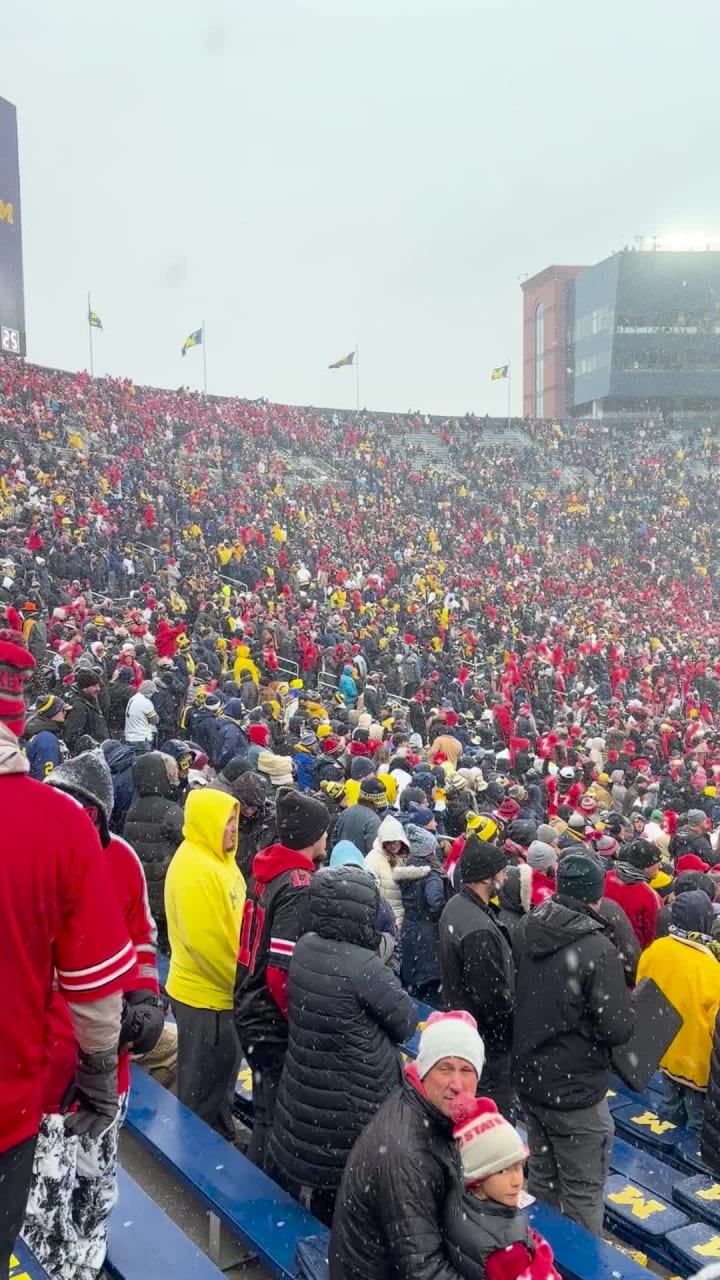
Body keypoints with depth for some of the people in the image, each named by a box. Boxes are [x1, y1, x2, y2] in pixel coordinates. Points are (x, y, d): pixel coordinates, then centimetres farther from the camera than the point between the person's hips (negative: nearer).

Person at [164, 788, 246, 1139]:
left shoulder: (217, 857, 6)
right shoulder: (194, 868, -25)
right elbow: (205, 942, -27)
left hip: (220, 990, 10)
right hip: (206, 995, -10)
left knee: (221, 1077, 25)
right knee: (203, 1088, 8)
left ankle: (222, 1140, 41)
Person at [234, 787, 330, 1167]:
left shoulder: (265, 869, 4)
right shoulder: (298, 886, -22)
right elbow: (282, 969, -26)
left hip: (252, 1011, 9)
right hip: (276, 1024, -9)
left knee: (267, 1109, 24)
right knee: (273, 1118, 6)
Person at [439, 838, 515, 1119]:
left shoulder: (455, 906, 2)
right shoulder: (479, 930, -31)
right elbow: (496, 998, -25)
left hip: (460, 1020, 10)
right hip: (489, 1039, -10)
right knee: (498, 1114, 3)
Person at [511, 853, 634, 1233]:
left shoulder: (531, 929, -1)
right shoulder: (597, 948, -23)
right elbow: (618, 1029, -21)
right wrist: (628, 1002, -3)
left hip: (529, 1077, 7)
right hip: (575, 1089, -7)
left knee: (542, 1177, 23)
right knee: (583, 1193, 9)